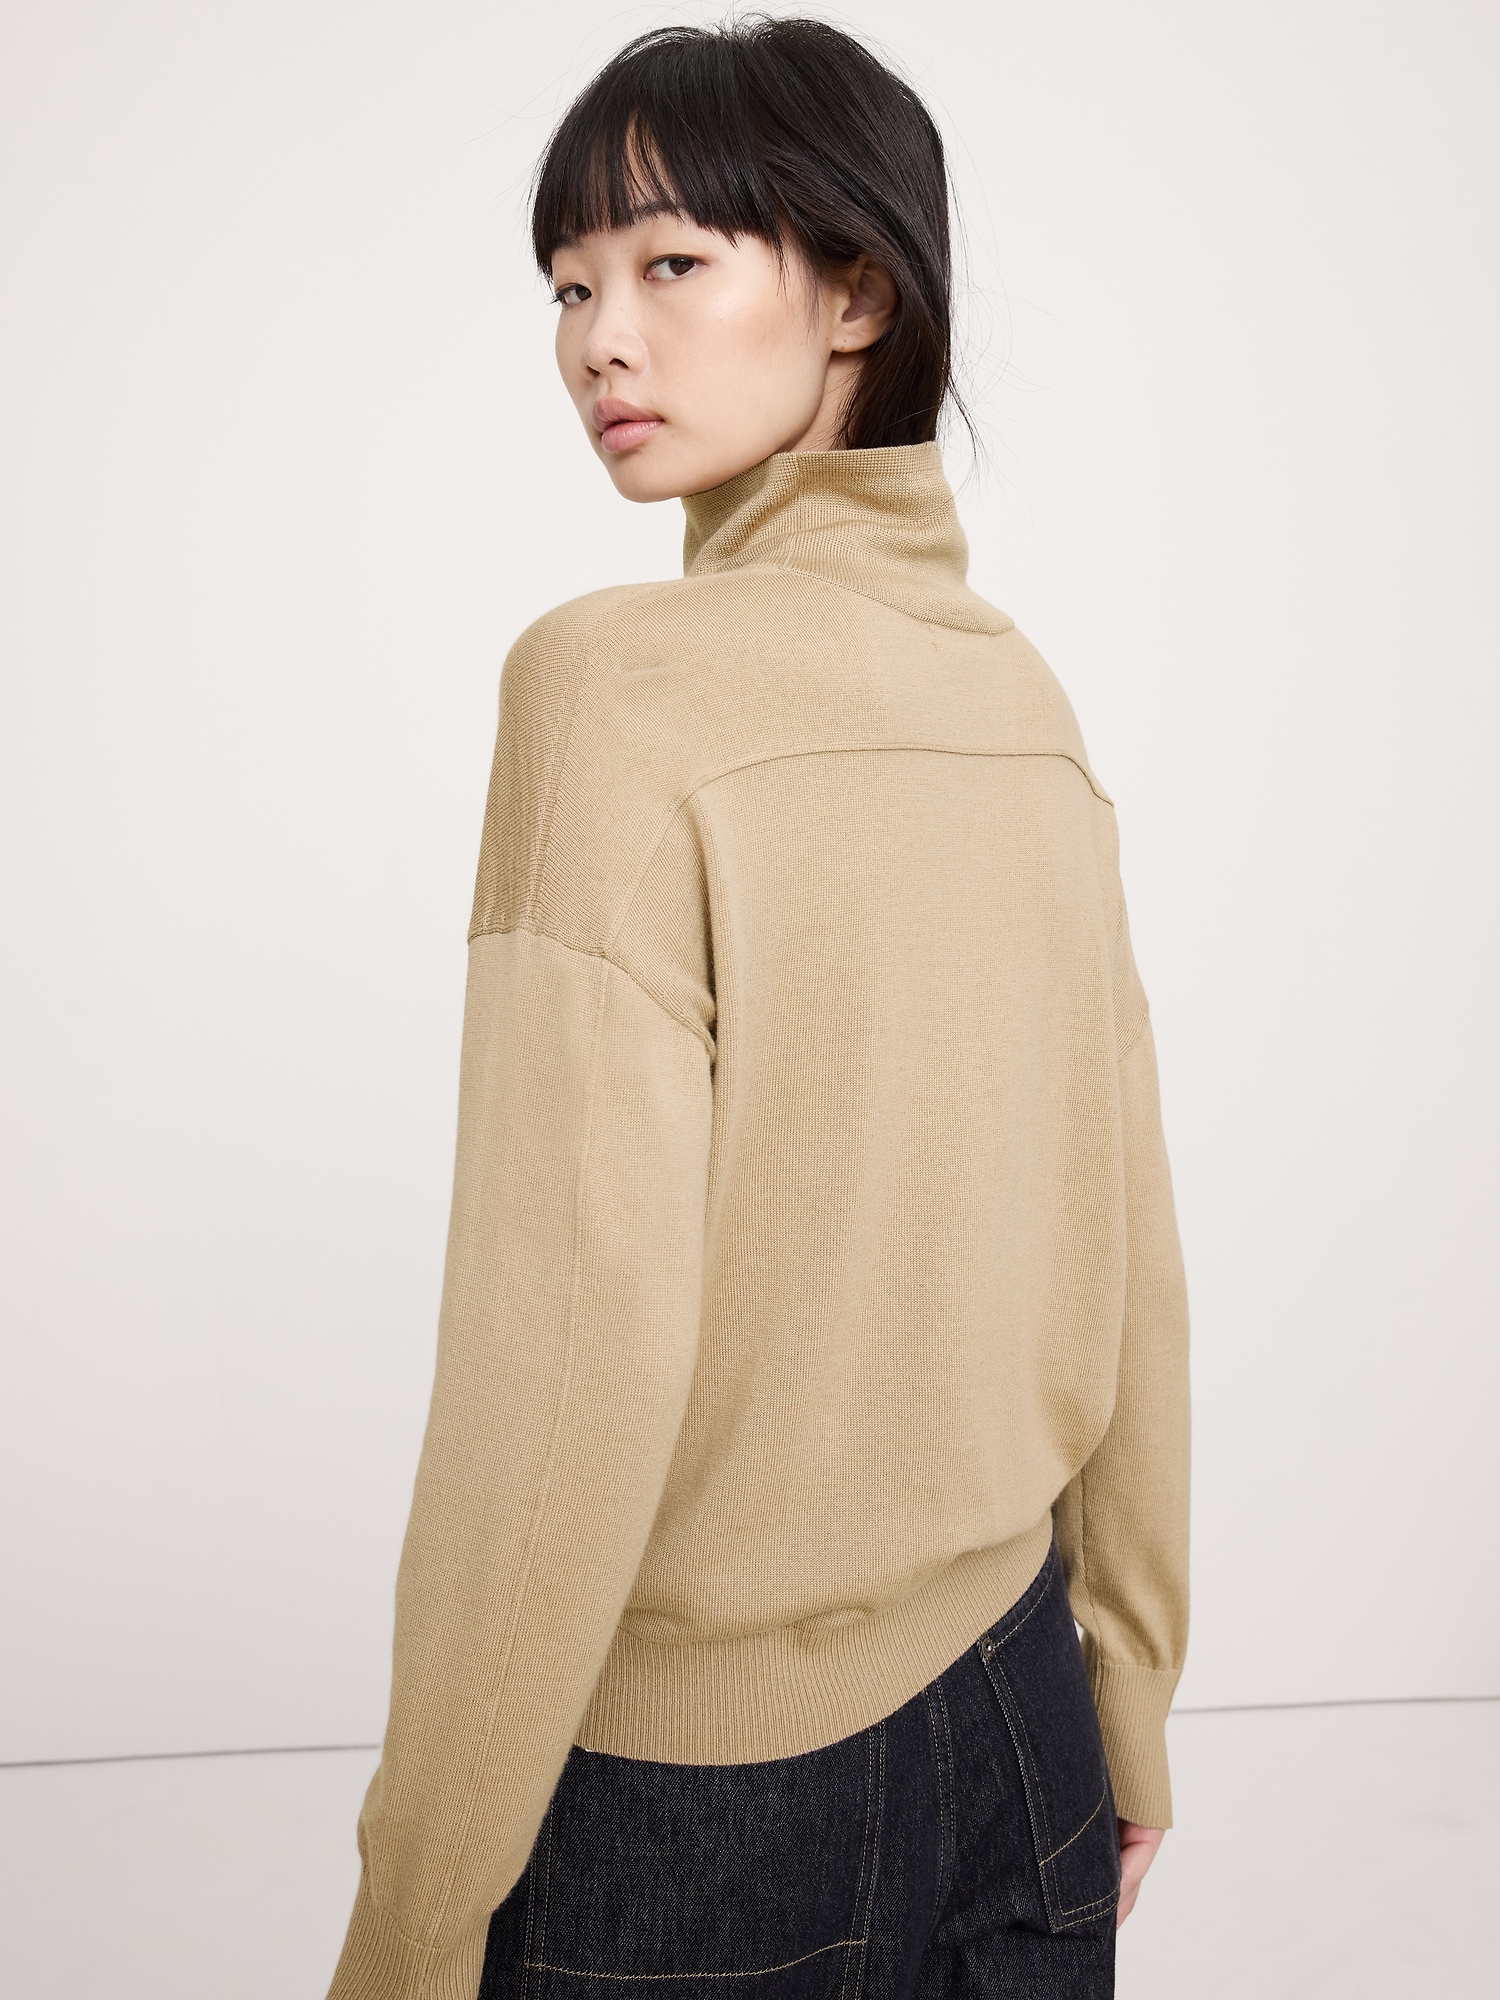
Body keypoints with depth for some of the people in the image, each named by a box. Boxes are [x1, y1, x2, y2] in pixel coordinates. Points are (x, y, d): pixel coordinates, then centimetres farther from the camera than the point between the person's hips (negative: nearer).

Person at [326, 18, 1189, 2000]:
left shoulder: (620, 682, -19)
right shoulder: (1026, 696, 0)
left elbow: (578, 1346, -23)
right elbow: (1125, 1258, 4)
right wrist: (1127, 1718, 15)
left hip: (702, 1787, -5)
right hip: (1018, 1724, 6)